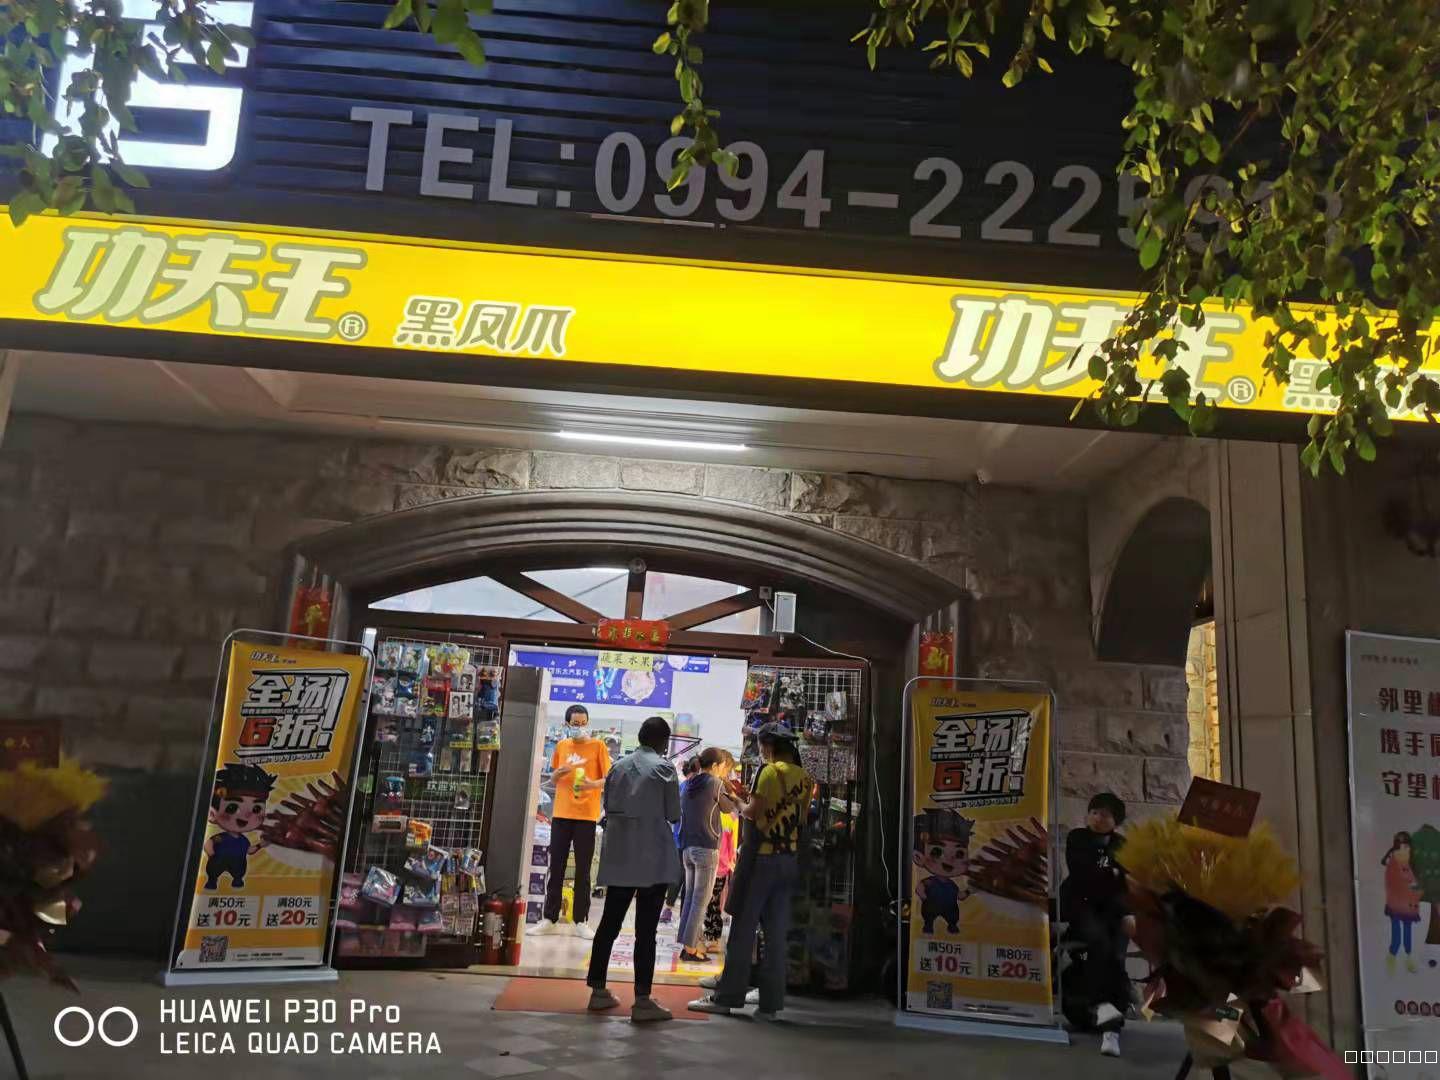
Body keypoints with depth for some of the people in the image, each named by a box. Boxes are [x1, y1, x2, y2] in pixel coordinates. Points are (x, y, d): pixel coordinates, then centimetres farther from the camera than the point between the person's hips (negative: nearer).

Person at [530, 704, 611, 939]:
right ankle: (550, 919, 14)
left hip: (587, 816, -3)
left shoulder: (598, 746, -2)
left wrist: (593, 784, -25)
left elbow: (608, 780, -5)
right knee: (556, 868, 7)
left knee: (583, 871, 2)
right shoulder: (561, 746, 10)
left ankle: (580, 922, 8)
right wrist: (560, 771, -5)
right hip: (561, 814, 3)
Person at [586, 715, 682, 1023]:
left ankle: (598, 991, 20)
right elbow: (673, 814, -4)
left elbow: (608, 806, 11)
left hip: (619, 857, 5)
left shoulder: (619, 766, 9)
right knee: (646, 930, -3)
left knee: (609, 923, 13)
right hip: (652, 859, -5)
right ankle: (642, 1001, -2)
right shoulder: (664, 767, -7)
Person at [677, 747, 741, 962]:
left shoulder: (688, 785, 13)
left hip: (688, 848, 7)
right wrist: (729, 790, 17)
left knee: (690, 898, 11)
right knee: (700, 901, -2)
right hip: (707, 849, -7)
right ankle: (690, 948, 0)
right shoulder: (715, 783, -8)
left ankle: (689, 944, 14)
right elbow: (728, 807, 4)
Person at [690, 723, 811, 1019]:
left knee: (743, 929, 0)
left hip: (763, 856, -6)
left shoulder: (771, 771, -9)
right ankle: (770, 1003, 10)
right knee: (776, 933, 8)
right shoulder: (804, 777, 9)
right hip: (790, 860, 6)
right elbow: (802, 817, 12)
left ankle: (726, 997, 5)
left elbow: (754, 812, -14)